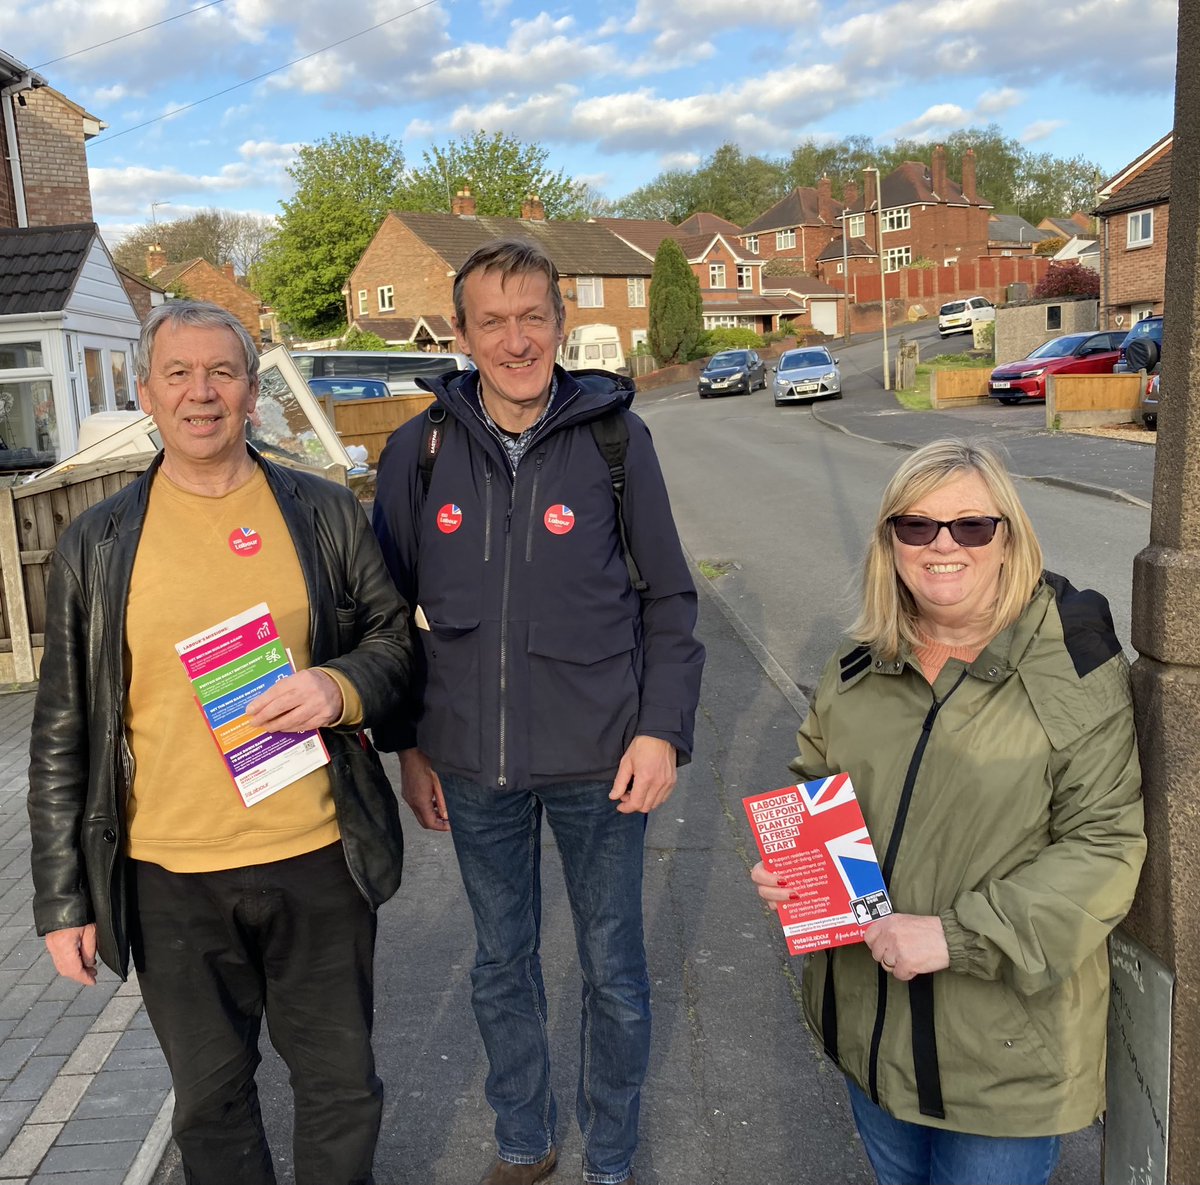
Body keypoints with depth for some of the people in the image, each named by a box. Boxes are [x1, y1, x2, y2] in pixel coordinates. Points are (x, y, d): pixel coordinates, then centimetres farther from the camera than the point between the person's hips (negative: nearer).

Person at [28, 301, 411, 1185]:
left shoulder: (326, 514, -1)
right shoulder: (95, 546, -1)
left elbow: (395, 639, 7)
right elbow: (62, 733, 3)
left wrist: (343, 685, -16)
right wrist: (62, 897, 3)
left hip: (319, 858, 0)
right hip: (168, 879, 0)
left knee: (341, 1083, 17)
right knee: (211, 1098, 18)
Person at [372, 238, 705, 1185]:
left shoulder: (614, 434, -5)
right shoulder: (420, 450, -1)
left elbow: (669, 596, 0)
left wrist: (664, 729, -7)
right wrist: (409, 744, 6)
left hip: (598, 759, -1)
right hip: (473, 765, 2)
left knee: (613, 972, 13)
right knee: (502, 967, 19)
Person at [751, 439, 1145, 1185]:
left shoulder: (1076, 667, -15)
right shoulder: (862, 663, 2)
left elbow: (1105, 845, -18)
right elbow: (815, 782, 15)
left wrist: (957, 937, -24)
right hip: (869, 1018, 5)